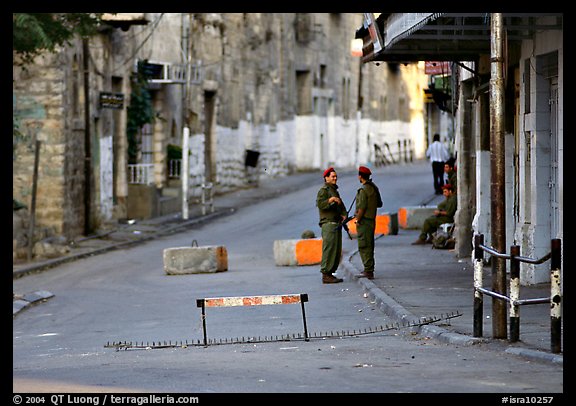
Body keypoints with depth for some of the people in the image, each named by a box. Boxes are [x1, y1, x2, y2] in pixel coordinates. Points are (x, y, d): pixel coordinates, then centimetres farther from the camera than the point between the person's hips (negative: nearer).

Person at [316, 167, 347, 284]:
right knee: (329, 249, -13)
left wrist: (343, 214, 2)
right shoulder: (323, 190, -5)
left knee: (337, 251, 9)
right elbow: (320, 204, -19)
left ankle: (330, 273, 13)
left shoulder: (334, 190, 23)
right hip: (328, 223, -10)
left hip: (336, 224, 10)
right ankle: (325, 275, -14)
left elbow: (341, 206, 21)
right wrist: (331, 200, -32)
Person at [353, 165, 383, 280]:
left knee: (364, 247, -7)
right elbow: (379, 204, 18)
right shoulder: (374, 188, 11)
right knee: (369, 246, 16)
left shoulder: (363, 190, -17)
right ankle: (369, 269, 22)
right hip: (372, 220, 9)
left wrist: (357, 220, -12)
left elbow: (362, 208, -20)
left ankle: (368, 271, -9)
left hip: (364, 220, -9)